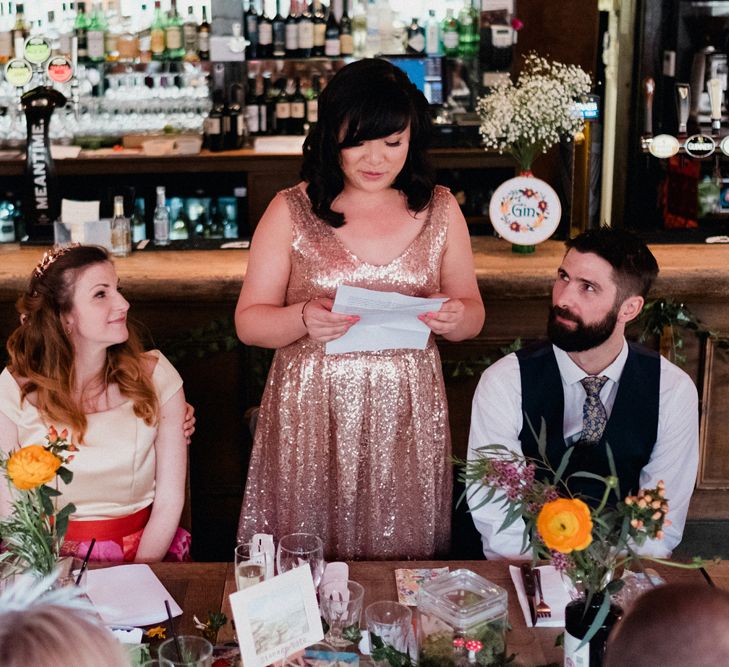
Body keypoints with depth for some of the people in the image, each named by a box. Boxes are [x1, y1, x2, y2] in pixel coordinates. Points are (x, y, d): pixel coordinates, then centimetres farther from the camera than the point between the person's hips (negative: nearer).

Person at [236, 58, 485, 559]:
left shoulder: (440, 209, 6)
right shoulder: (292, 211, 0)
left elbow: (473, 313, 12)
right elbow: (249, 320, 1)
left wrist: (455, 318, -12)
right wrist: (304, 320, -20)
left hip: (407, 414, 2)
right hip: (311, 413, -1)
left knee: (401, 551, 8)